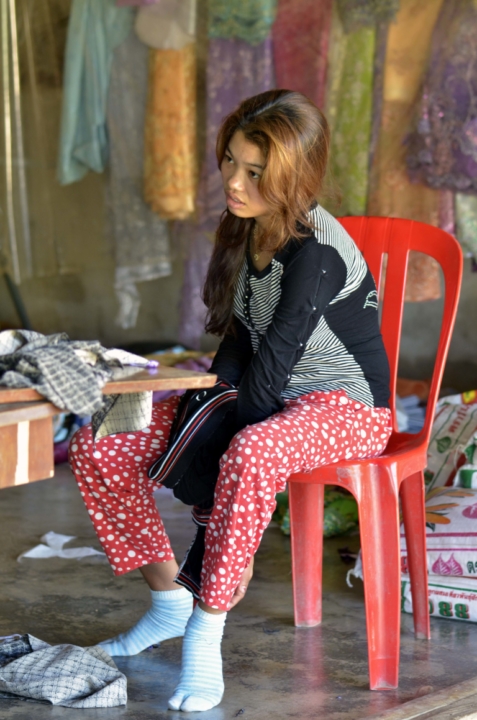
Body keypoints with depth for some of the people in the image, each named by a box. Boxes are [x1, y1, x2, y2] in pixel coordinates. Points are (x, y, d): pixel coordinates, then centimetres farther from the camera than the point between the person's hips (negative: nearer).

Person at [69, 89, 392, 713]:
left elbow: (274, 361, -25)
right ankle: (168, 601, 7)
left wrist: (231, 442, -19)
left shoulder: (317, 252, -25)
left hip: (343, 405, -8)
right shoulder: (247, 229, 0)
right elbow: (239, 338, 7)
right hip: (265, 397, 8)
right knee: (96, 447, -6)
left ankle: (206, 634, -30)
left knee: (249, 456, -44)